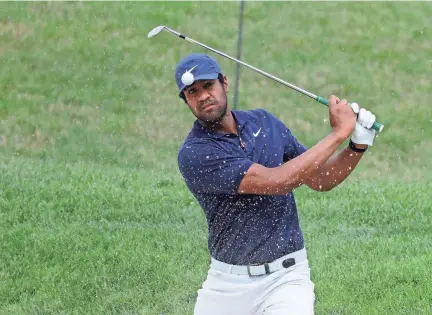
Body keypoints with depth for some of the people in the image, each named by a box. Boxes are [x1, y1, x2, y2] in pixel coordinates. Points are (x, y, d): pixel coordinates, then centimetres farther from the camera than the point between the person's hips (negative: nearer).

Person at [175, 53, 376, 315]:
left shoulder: (264, 122, 6)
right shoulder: (194, 154, -13)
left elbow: (321, 180, 13)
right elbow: (276, 181, -20)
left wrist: (358, 145, -5)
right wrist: (338, 133, -16)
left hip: (285, 276, 2)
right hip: (227, 281, -2)